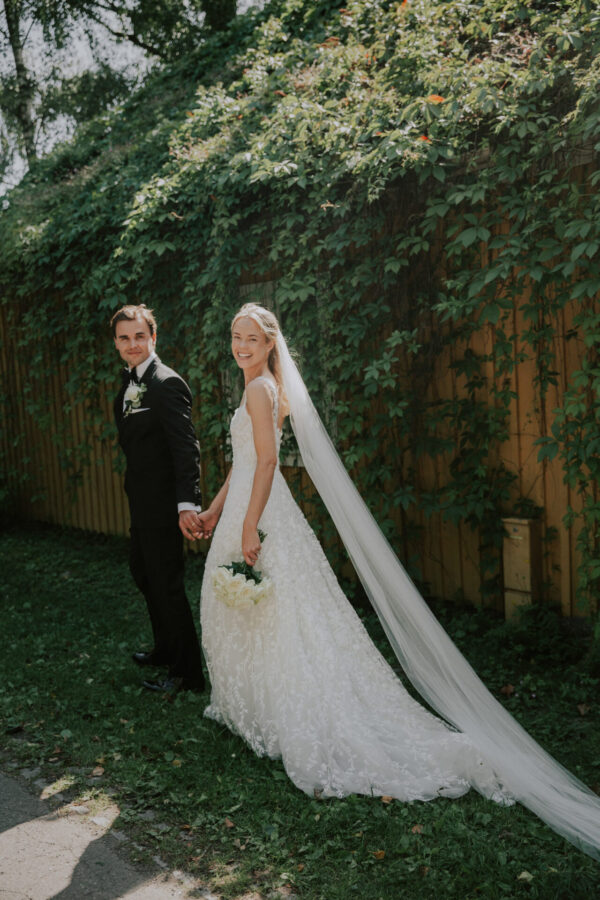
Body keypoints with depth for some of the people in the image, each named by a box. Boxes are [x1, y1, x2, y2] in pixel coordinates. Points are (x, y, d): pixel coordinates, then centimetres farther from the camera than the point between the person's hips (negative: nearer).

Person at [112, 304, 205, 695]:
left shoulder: (167, 384, -19)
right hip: (141, 502, 10)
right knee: (143, 574, 23)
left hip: (163, 504, -10)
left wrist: (188, 503, -33)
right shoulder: (129, 382, 10)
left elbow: (187, 447, -26)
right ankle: (165, 648, 42)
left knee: (167, 585, -1)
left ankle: (187, 672, 14)